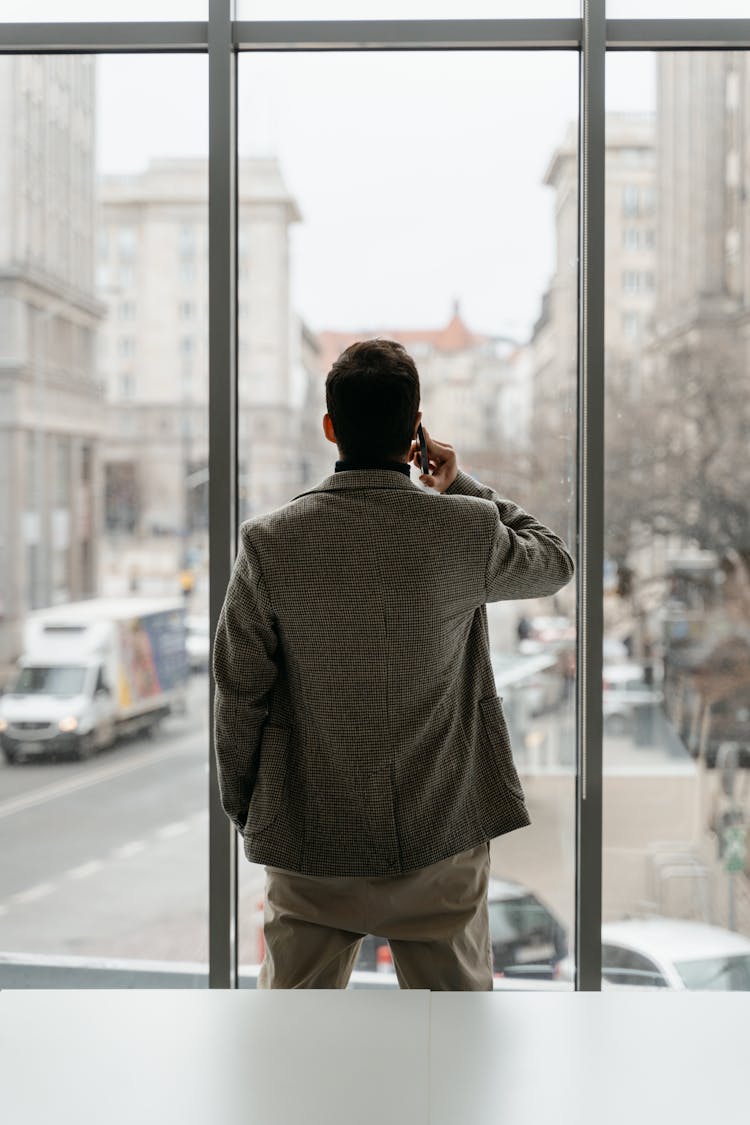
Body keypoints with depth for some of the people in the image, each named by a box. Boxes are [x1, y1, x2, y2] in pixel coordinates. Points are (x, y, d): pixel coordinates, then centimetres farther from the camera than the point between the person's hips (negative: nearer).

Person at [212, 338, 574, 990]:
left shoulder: (270, 543, -10)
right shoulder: (466, 530, -10)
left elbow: (239, 696, -4)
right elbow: (555, 562, 12)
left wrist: (245, 811, 10)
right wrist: (463, 488, 12)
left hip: (310, 839, 0)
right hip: (441, 837, 0)